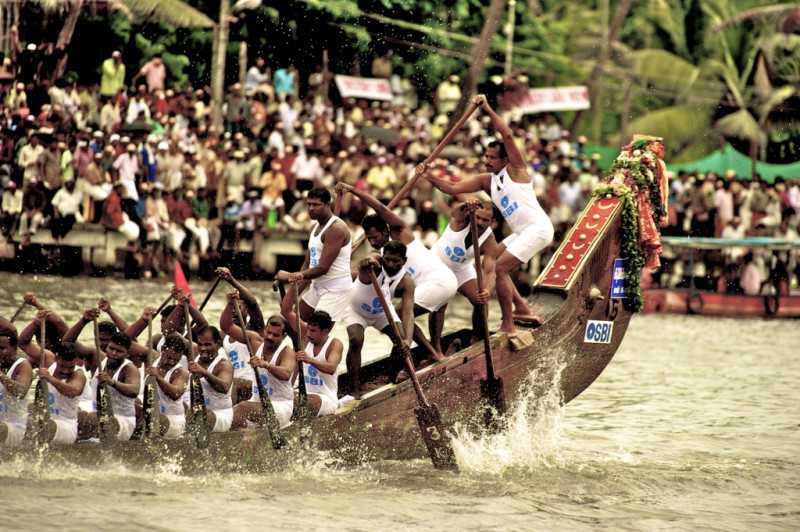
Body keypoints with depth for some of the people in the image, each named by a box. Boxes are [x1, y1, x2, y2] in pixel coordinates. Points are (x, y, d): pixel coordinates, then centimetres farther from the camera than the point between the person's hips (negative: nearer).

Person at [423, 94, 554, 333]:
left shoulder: (516, 169, -5)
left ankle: (508, 326, -10)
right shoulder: (486, 181, 14)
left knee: (500, 269, -14)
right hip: (521, 232, 9)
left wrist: (488, 110, -21)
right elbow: (452, 188, 11)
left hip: (538, 228, -9)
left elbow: (507, 135, -19)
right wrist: (428, 176, -1)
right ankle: (521, 307, 19)